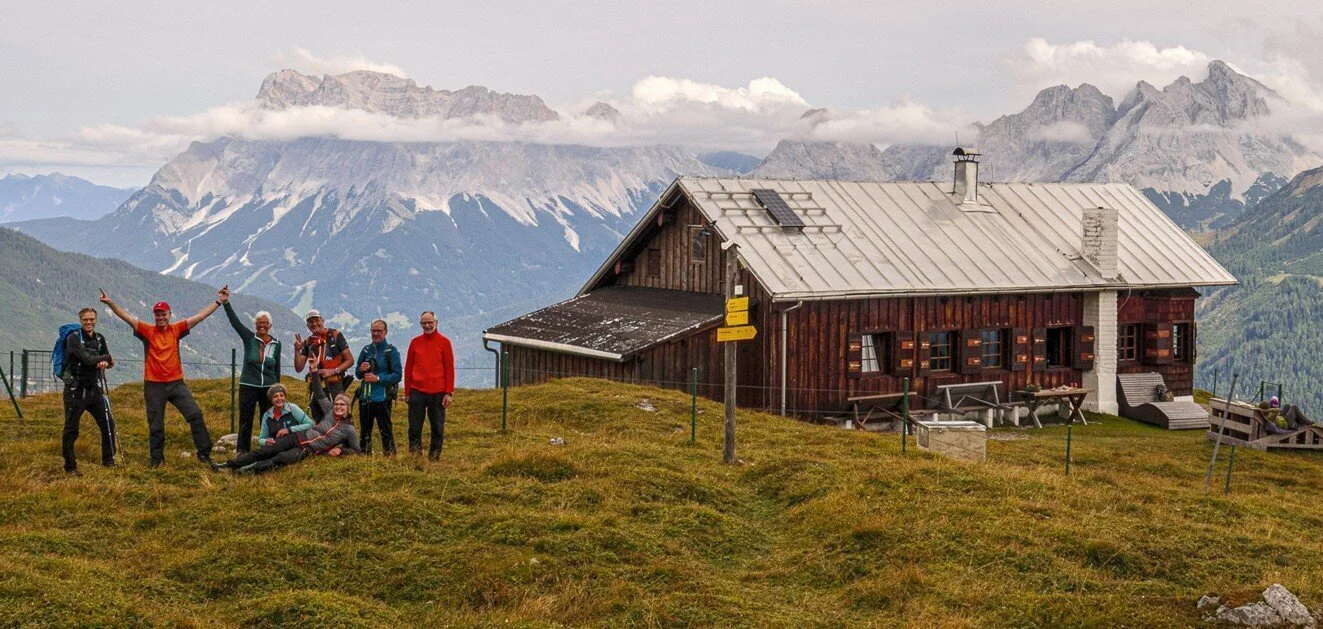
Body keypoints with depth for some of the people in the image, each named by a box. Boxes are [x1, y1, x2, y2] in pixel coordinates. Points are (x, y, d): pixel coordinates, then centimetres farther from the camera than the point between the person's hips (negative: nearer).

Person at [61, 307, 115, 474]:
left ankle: (108, 461, 24)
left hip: (94, 390, 6)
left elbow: (110, 361, 10)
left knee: (107, 425, 9)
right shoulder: (73, 338, -12)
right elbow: (87, 359, -23)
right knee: (71, 430, -2)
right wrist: (105, 358, -6)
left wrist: (105, 363, -15)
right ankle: (70, 467, 7)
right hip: (75, 390, -6)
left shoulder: (99, 338, 8)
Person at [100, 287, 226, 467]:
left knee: (195, 415, -6)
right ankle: (157, 459, 20)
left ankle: (204, 453, 2)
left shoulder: (176, 330, 4)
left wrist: (218, 301, 0)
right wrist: (110, 302, -21)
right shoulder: (147, 331, -1)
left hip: (176, 383, 1)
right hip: (154, 385, -1)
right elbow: (126, 316, -9)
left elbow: (200, 316, 3)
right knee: (156, 425, 7)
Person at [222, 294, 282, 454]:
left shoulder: (276, 344, 5)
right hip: (248, 386, -2)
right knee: (246, 419, 1)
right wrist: (225, 303, -23)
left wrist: (277, 386, 16)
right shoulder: (249, 338, -1)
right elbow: (234, 321, -12)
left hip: (268, 387, 2)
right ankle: (242, 450, 9)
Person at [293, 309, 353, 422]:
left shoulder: (335, 335, 0)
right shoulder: (308, 342, 12)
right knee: (319, 422, 8)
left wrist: (333, 371, -14)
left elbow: (350, 360, -1)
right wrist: (297, 350, -5)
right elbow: (299, 368, 10)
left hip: (334, 386, -5)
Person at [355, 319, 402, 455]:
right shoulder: (366, 350, 11)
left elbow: (397, 375, -9)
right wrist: (361, 370, -5)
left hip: (382, 399, -5)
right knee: (365, 431, 13)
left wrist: (378, 378, -16)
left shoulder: (391, 351, -3)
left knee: (386, 431, -4)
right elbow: (357, 373, 18)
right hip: (365, 398, 5)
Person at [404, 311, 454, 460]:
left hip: (437, 393, -2)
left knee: (438, 428, 4)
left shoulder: (444, 342, 1)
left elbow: (449, 368, 0)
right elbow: (408, 368, 12)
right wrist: (407, 392, 9)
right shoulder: (415, 342, 8)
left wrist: (449, 392, -6)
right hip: (417, 392, 2)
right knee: (414, 428, 0)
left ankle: (434, 457, 13)